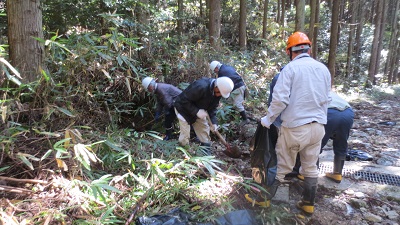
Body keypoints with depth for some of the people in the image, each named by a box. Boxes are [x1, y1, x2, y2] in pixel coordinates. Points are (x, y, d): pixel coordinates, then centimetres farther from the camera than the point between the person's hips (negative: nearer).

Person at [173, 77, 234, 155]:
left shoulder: (218, 92, -15)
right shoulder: (201, 87, -41)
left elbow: (213, 107, -5)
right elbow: (184, 100, -33)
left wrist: (214, 122, -17)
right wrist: (196, 111, -37)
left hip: (198, 111, 7)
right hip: (183, 108, -7)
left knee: (205, 130, 7)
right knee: (185, 135, -11)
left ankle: (207, 155, 19)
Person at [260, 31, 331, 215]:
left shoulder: (291, 68, -10)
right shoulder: (323, 69, 9)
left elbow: (279, 99, -17)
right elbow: (325, 100, 16)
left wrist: (268, 119, -4)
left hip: (295, 126, -5)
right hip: (318, 126, 5)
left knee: (283, 165, 8)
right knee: (311, 167, 17)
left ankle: (266, 195, 22)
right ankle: (308, 204, 29)